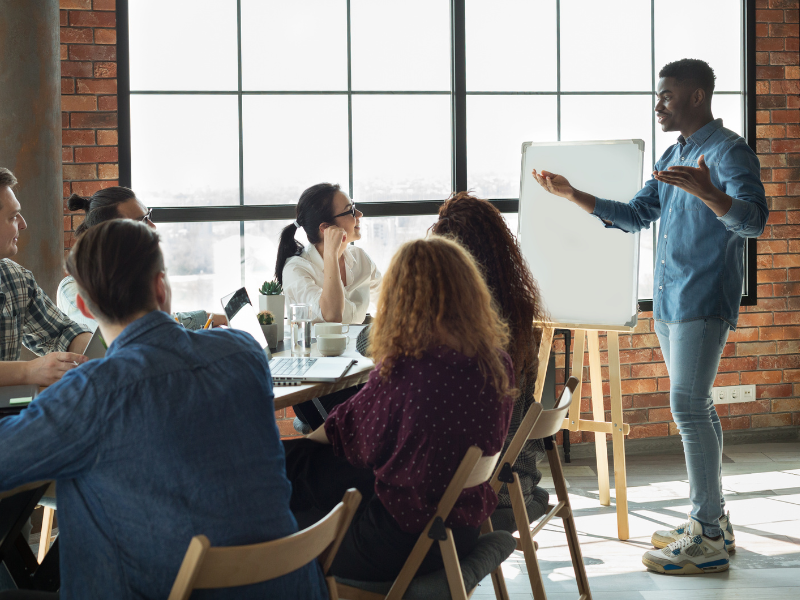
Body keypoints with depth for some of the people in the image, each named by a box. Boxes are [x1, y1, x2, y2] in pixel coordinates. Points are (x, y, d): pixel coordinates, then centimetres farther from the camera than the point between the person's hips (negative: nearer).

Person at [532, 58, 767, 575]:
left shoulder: (729, 151, -11)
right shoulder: (673, 157, 18)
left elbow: (753, 221, -23)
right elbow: (636, 215, 24)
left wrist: (707, 192, -42)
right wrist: (573, 195, 16)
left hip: (703, 300, -9)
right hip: (669, 300, 9)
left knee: (688, 406, -13)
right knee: (695, 406, 12)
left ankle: (708, 541, -10)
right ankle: (713, 521, 20)